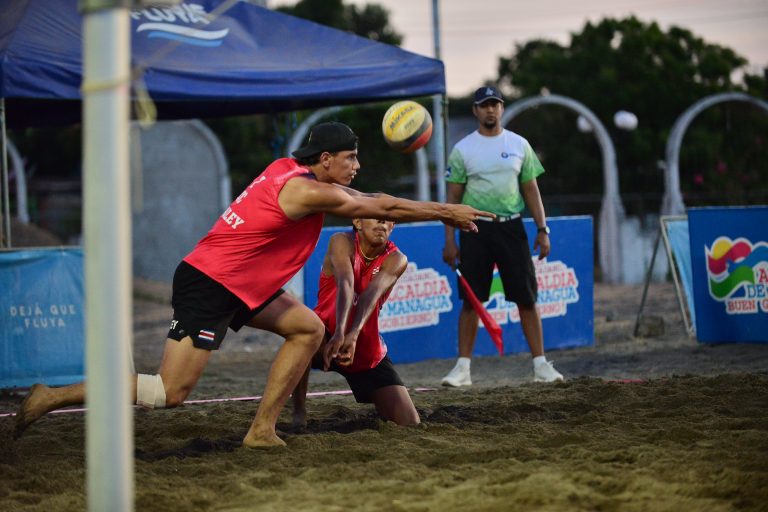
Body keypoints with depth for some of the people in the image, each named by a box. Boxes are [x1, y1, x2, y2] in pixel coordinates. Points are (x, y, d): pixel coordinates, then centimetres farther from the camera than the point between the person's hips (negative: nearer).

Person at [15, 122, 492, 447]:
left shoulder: (294, 171, 9)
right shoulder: (308, 191, -19)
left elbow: (371, 199, 18)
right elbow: (383, 208, -11)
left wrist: (444, 210, 16)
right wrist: (447, 213, 0)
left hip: (239, 286, 10)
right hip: (208, 287, -10)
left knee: (309, 329, 10)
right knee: (170, 393, -11)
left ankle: (262, 430, 9)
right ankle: (54, 397, -4)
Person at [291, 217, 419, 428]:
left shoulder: (396, 260, -11)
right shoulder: (342, 242, -17)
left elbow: (372, 294, -31)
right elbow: (345, 285, -35)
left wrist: (354, 335, -49)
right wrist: (339, 333, -52)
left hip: (367, 350, 2)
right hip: (326, 338, -2)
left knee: (410, 424, -10)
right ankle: (299, 414, -19)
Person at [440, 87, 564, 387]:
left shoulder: (519, 145, 8)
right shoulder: (462, 149, 3)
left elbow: (531, 189, 10)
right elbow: (453, 196, 2)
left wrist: (542, 229, 2)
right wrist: (450, 240, -4)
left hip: (511, 227, 1)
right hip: (475, 230, -1)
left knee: (526, 298, 0)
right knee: (471, 300, -1)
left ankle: (540, 365, 4)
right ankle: (463, 367, 4)